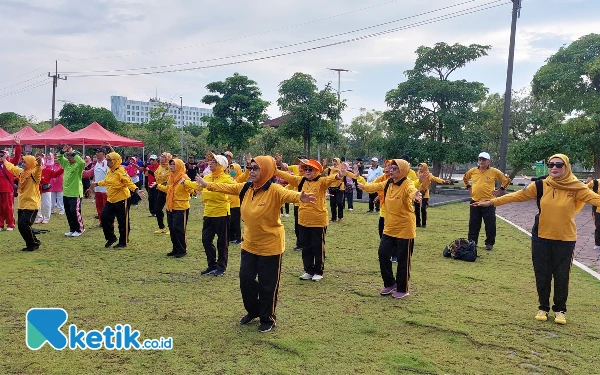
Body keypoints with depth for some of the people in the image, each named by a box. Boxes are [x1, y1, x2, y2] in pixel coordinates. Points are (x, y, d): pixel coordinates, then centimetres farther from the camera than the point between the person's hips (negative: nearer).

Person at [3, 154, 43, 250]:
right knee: (20, 225, 8)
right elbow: (11, 167, 31)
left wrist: (39, 164, -58)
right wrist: (4, 160, 44)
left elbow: (38, 170, -37)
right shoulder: (20, 171, 11)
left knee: (24, 224, -14)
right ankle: (30, 244, 21)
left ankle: (35, 243, 3)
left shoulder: (34, 173, -13)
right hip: (22, 205, 9)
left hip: (31, 205, -8)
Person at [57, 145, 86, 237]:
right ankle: (72, 229, 23)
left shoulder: (78, 165, -11)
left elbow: (82, 162, -32)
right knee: (68, 212, 12)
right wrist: (62, 151, 2)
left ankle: (80, 229, 9)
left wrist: (72, 153, -27)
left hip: (75, 194, -8)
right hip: (66, 193, 8)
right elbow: (59, 158, 22)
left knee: (75, 212, -6)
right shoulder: (67, 163, 11)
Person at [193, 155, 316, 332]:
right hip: (249, 244, 6)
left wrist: (300, 198, -61)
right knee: (246, 280, 15)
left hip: (270, 246, -6)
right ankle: (252, 311, 39)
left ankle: (268, 318, 27)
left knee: (267, 284, 6)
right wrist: (207, 185, 20)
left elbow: (288, 194, -40)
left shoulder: (274, 190, -21)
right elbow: (226, 187, 13)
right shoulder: (245, 188, -1)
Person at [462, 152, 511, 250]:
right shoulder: (473, 171, 5)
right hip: (475, 201, 3)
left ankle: (489, 243, 12)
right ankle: (472, 242, 20)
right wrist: (468, 187, 15)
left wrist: (500, 190, 1)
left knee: (490, 224, 1)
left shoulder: (494, 172, -3)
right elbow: (465, 178, 24)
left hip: (488, 202, -3)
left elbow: (506, 180, 5)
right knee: (473, 224, 9)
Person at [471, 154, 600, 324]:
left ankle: (560, 310, 28)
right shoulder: (541, 186, -4)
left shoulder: (575, 187, -7)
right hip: (541, 238, 1)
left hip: (565, 240, -1)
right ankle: (543, 308, 28)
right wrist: (492, 202, -9)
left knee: (561, 276, 8)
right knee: (542, 275, 9)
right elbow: (517, 196, -4)